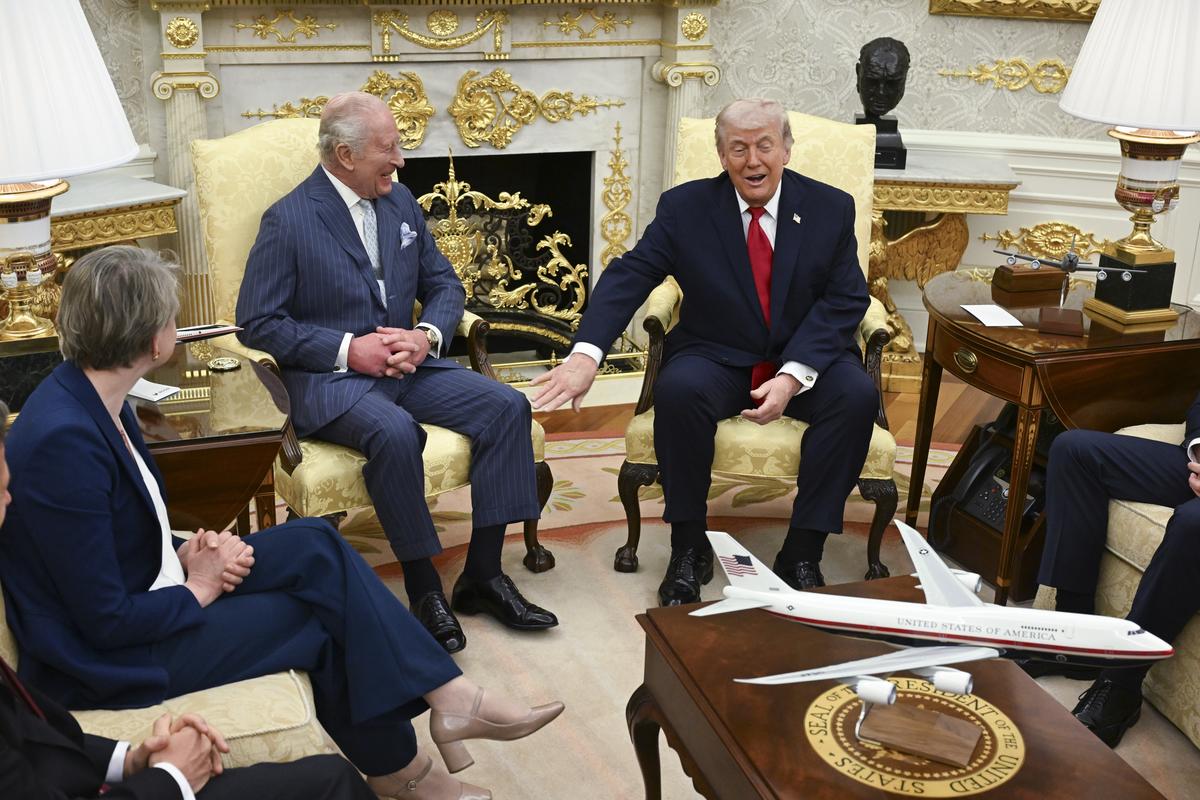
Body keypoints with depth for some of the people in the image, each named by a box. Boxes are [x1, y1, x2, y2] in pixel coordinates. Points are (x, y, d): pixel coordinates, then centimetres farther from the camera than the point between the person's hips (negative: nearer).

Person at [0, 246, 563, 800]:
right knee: (321, 619, -5)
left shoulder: (92, 398, 0)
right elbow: (107, 621, -26)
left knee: (316, 547, -4)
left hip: (146, 591, 9)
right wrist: (201, 587, -10)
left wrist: (186, 552, -4)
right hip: (108, 657, -9)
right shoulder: (63, 440, -29)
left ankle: (449, 698, -4)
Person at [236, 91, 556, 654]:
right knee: (395, 433, -36)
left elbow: (444, 285, 15)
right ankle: (424, 590, -18)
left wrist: (426, 336, -8)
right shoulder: (288, 221, -9)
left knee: (507, 406, -14)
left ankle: (482, 575, -7)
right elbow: (257, 323, -10)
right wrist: (348, 349, -18)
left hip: (407, 364, 6)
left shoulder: (400, 203, 10)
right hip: (329, 377, -6)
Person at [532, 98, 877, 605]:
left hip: (806, 358, 1)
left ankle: (803, 553, -16)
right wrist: (586, 354, -29)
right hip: (717, 359, -1)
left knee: (857, 395, -29)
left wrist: (793, 375, -20)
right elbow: (628, 277, -11)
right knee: (678, 389, -33)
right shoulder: (684, 208, -3)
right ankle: (688, 549, -16)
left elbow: (844, 301, -6)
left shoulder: (831, 208, -1)